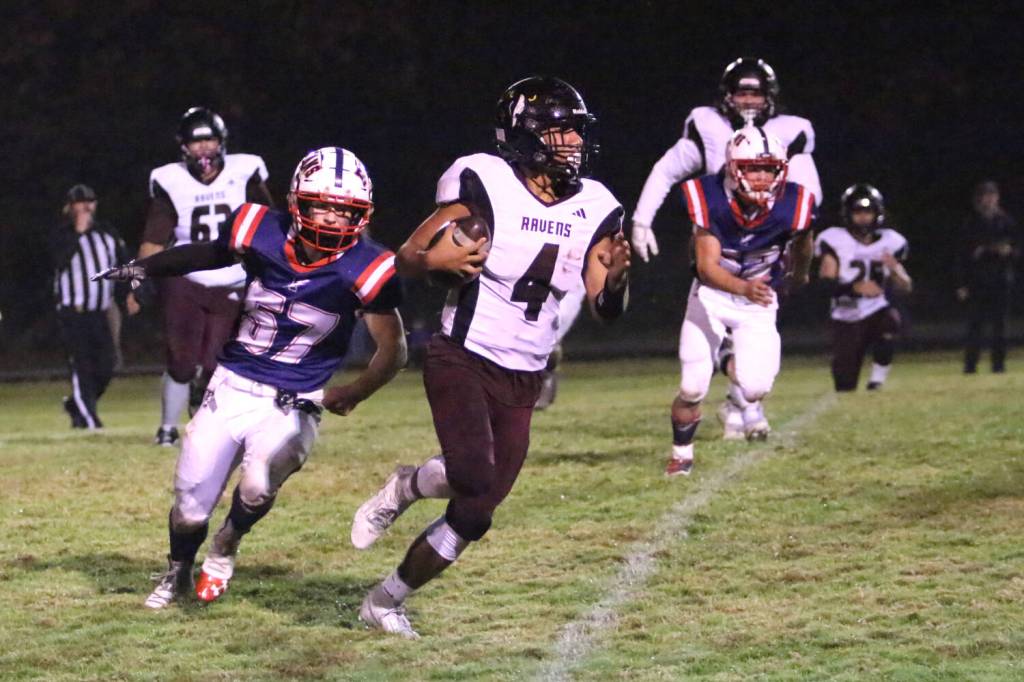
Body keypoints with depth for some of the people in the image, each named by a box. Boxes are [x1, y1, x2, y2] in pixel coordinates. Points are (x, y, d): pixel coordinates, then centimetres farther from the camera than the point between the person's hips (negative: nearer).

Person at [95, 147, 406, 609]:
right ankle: (178, 573, 39)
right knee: (190, 506, 5)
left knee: (258, 487, -28)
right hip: (232, 388, 2)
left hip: (292, 404, -2)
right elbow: (208, 255, 12)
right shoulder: (262, 234, -11)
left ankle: (227, 545, 8)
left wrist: (354, 393, -16)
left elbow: (393, 349, -8)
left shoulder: (363, 270, -18)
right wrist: (146, 268, 11)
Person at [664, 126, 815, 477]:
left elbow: (801, 246, 5)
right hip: (712, 294, -1)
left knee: (755, 389, -15)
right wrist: (744, 288, -44)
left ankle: (734, 366, 23)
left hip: (758, 302, 1)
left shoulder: (791, 207, -20)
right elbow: (707, 267, -27)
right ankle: (681, 453, 24)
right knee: (692, 389, -6)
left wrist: (798, 277, 24)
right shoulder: (711, 199, -25)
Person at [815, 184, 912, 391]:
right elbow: (826, 281, -16)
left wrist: (895, 269, -19)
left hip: (876, 312, 1)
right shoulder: (835, 242, -5)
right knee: (845, 389, -3)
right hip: (846, 320, -1)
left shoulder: (889, 243, 3)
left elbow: (905, 288, 3)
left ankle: (877, 379, -22)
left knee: (891, 319, -35)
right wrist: (855, 287, -33)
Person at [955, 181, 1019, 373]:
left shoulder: (1005, 222, 4)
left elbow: (1017, 249, 8)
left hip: (1001, 280, 0)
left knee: (999, 324, 3)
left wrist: (1009, 251, -17)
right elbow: (962, 254, 4)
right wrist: (962, 284, -2)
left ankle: (999, 363, 9)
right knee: (974, 323, -3)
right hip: (977, 282, 0)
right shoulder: (971, 223, 3)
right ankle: (970, 364, -1)